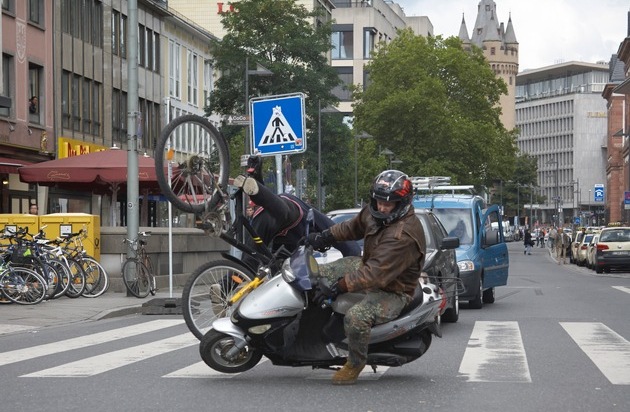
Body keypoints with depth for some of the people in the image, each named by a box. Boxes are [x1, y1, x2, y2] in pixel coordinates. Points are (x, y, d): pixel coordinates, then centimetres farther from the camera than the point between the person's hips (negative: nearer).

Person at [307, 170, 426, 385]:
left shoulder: (404, 235, -34)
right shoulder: (374, 212, -6)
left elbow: (377, 274, -39)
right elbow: (354, 226, 17)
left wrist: (339, 286, -40)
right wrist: (327, 236, 2)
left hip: (392, 291, -9)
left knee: (356, 317, -33)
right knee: (316, 273, 6)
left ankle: (355, 363, -7)